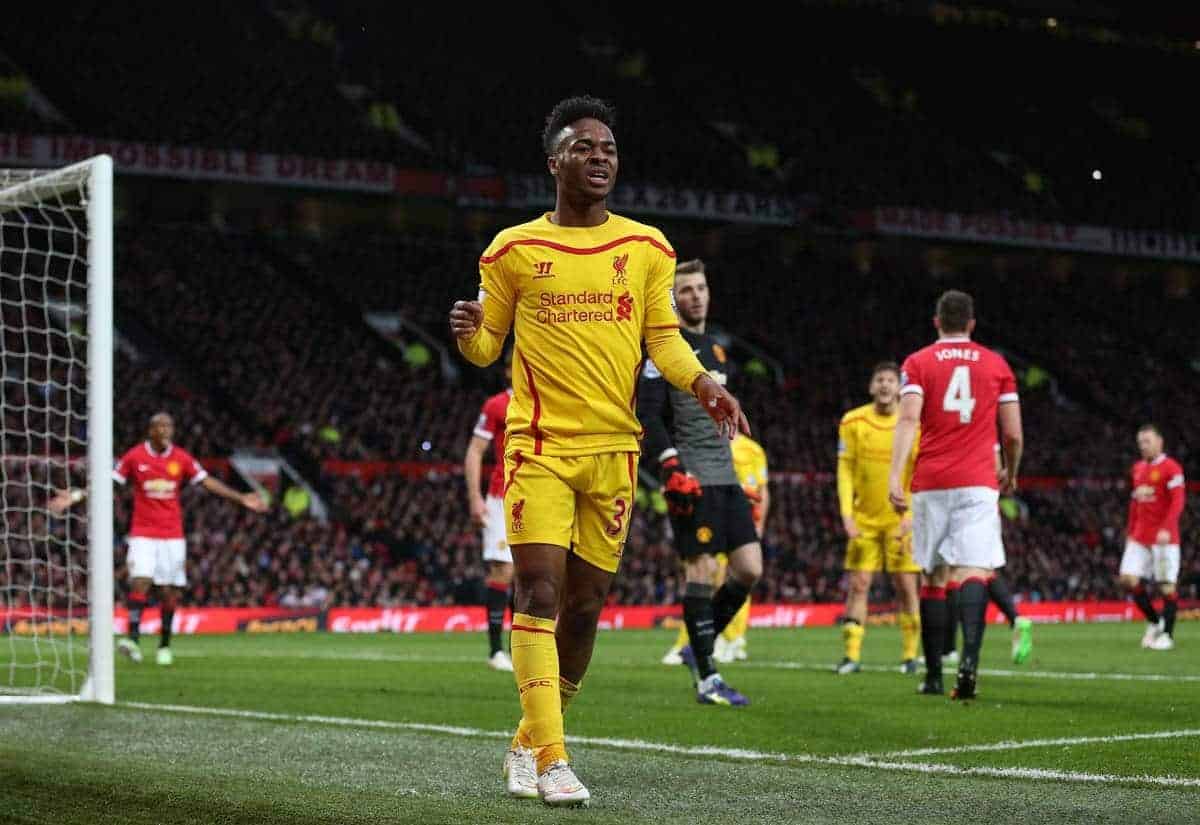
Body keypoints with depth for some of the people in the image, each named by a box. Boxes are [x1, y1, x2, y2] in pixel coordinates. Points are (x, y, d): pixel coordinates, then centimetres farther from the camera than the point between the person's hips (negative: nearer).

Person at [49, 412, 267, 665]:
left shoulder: (181, 458, 4)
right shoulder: (135, 456, -2)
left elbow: (207, 482, 6)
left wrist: (241, 498, 1)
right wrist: (75, 496, -11)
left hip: (172, 535, 2)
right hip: (142, 533, -2)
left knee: (169, 591, 3)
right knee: (140, 582, -18)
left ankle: (165, 646, 13)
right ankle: (133, 639, -24)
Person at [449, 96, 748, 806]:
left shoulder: (647, 247, 9)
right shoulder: (514, 249, 4)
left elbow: (665, 338, 7)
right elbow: (487, 348, 9)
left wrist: (703, 384, -12)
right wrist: (469, 333, -15)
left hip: (614, 447, 3)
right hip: (540, 445, -2)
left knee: (584, 606, 6)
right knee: (540, 594, -14)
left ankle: (530, 742, 23)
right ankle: (551, 760, -13)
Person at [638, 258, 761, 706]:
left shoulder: (715, 350, 21)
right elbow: (648, 414, -12)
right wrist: (672, 467, -21)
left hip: (725, 477, 8)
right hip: (691, 480, -8)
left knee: (750, 568, 2)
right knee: (702, 568, -10)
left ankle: (699, 648, 18)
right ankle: (707, 679, -5)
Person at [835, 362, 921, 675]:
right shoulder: (853, 422, -1)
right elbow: (845, 470, 0)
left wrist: (911, 515, -12)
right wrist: (847, 514, -8)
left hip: (900, 518, -1)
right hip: (864, 519, 1)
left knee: (906, 585, -2)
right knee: (858, 584, -3)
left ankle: (910, 654, 8)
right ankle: (851, 655, -1)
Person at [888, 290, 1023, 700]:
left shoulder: (917, 363, 7)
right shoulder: (997, 365, 11)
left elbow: (908, 420, -9)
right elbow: (1014, 435, 11)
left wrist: (895, 475, -16)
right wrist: (1011, 473, 29)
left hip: (931, 482, 1)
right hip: (978, 482, -1)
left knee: (934, 577, 10)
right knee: (974, 570, -11)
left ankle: (933, 674, 14)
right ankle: (969, 657, -34)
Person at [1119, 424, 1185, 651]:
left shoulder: (1171, 468, -7)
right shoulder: (1137, 469, 15)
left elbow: (1177, 502, -14)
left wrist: (1166, 529, -24)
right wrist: (1130, 532, 18)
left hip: (1164, 538, -6)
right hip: (1139, 537, 6)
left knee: (1166, 586, -2)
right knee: (1128, 579, -4)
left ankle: (1167, 635, 6)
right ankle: (1154, 622, 13)